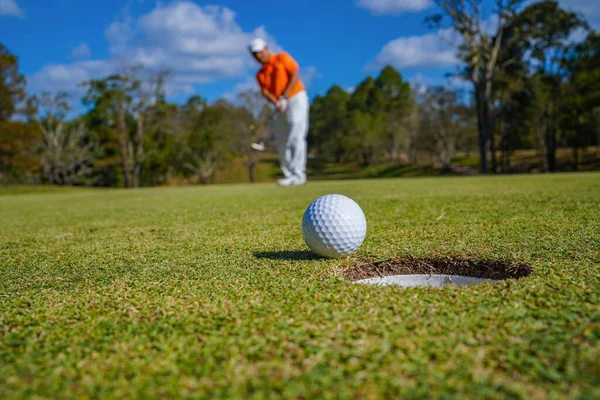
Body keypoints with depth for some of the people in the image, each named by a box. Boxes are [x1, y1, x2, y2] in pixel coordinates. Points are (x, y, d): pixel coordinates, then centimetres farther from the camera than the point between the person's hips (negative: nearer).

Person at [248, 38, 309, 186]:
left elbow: (295, 75, -7)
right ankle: (288, 174, 9)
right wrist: (276, 102, -18)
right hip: (282, 107, 6)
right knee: (281, 142, 2)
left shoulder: (282, 57, 3)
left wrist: (284, 97, -14)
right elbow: (265, 91, 3)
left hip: (296, 98, -6)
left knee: (296, 137, -16)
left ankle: (298, 175, -21)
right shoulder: (260, 74, 15)